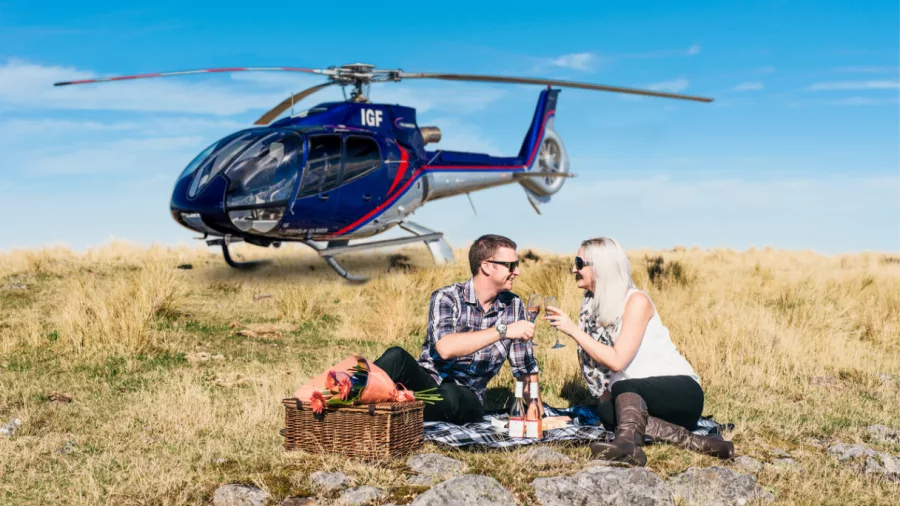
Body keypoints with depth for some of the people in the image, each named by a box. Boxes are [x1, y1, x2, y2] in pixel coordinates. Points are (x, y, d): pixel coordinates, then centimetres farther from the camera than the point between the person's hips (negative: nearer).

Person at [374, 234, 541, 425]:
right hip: (428, 380, -2)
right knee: (396, 356, -34)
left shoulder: (514, 306, 6)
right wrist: (503, 330, -27)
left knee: (450, 396, -36)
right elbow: (445, 348, -27)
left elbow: (526, 368, 13)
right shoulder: (446, 298, -8)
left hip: (468, 397, 2)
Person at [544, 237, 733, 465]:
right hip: (637, 397, 5)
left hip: (682, 392, -5)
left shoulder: (636, 301, -12)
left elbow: (617, 360, -21)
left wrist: (573, 330, -17)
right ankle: (694, 441, -37)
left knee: (623, 387, -35)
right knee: (607, 411, -30)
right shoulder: (592, 305, 9)